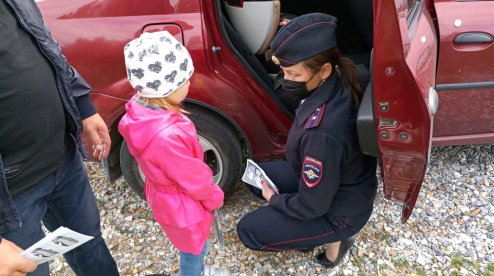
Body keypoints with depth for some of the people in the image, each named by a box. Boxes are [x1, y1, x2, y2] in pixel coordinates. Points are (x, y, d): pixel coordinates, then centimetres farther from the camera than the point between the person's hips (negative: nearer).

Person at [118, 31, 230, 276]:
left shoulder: (142, 108, -14)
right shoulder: (167, 136, -42)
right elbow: (194, 178, -26)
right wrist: (214, 196, -5)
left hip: (166, 194, 8)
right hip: (182, 204, -8)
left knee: (195, 246, 32)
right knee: (194, 248, 21)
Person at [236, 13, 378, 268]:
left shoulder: (322, 133, -41)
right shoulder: (337, 85, -18)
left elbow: (312, 206, -26)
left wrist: (274, 199, -9)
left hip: (341, 211, -8)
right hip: (335, 182, 8)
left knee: (248, 231, 0)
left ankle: (332, 238, 11)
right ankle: (310, 229, 18)